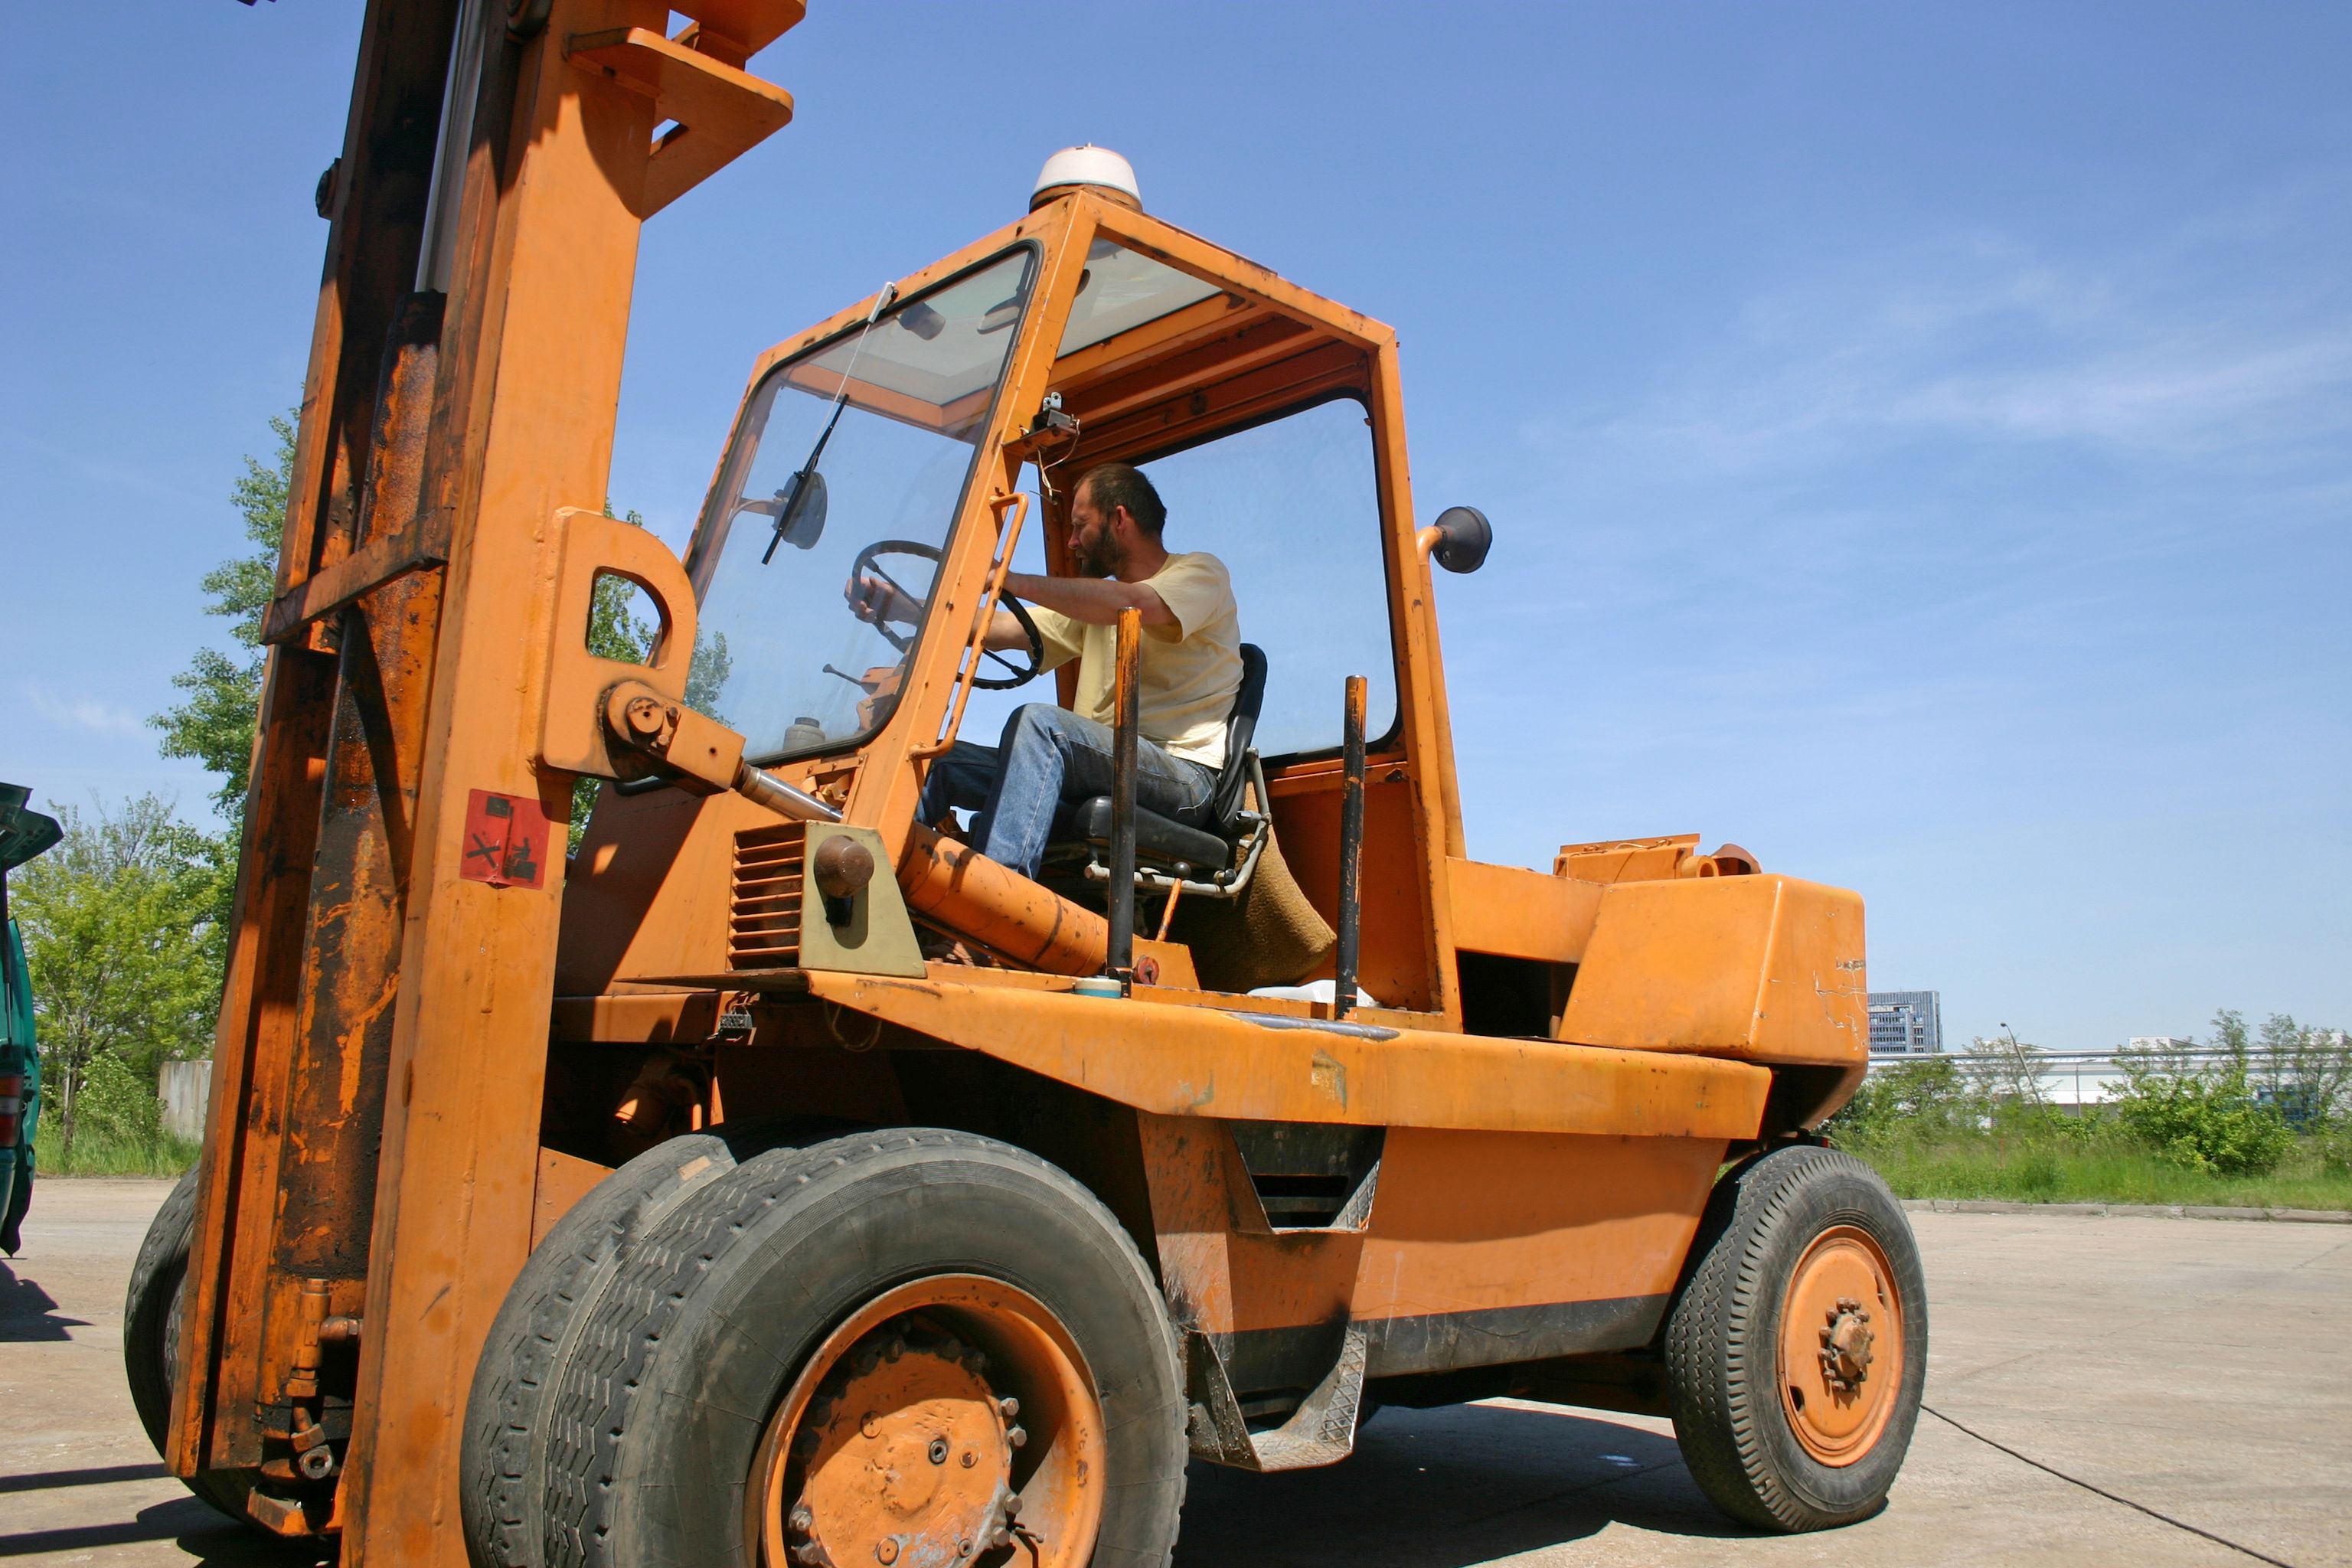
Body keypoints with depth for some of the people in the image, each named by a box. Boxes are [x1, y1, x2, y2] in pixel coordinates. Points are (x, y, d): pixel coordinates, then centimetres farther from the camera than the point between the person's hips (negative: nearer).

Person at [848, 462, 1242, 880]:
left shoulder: (1201, 572, 5)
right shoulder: (1096, 602, 28)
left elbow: (1133, 604, -18)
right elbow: (998, 630, 18)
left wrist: (1010, 580, -18)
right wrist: (898, 608, 7)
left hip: (1183, 776, -7)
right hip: (1103, 775, 7)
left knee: (1037, 722, -32)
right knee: (942, 759, -6)